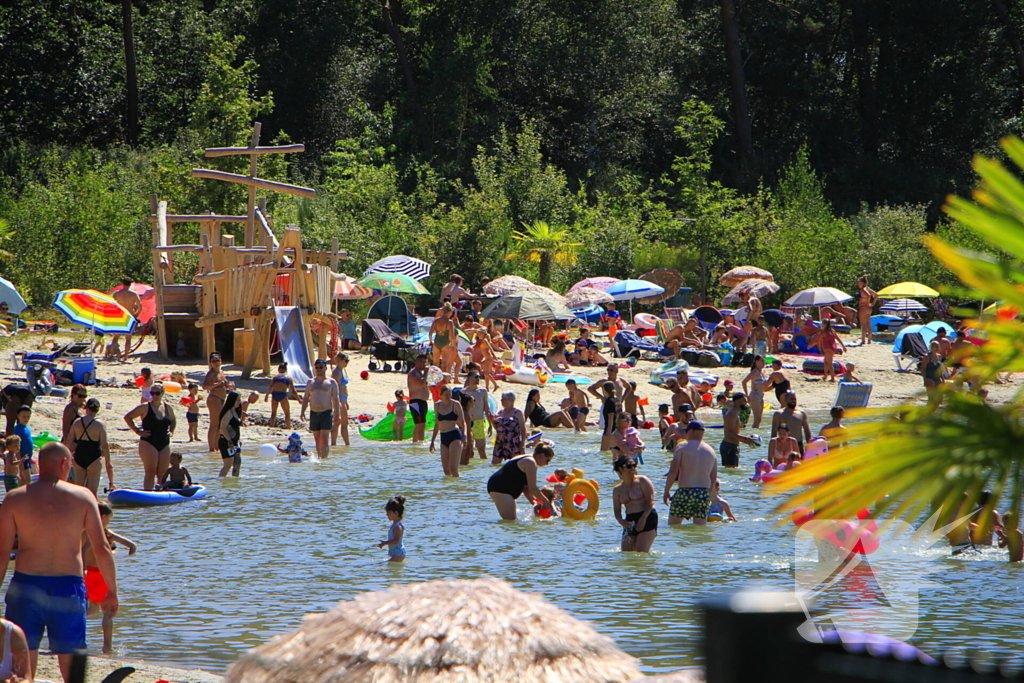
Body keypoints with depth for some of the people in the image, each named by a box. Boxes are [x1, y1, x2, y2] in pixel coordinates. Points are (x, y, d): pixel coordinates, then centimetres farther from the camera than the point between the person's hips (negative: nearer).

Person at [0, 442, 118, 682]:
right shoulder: (83, 497, 1)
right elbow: (102, 549, 0)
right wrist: (112, 592, 9)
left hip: (25, 584, 0)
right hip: (69, 586, 0)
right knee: (71, 663, 9)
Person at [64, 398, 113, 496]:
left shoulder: (77, 422, 1)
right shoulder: (100, 424, -10)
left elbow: (68, 441, 4)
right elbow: (104, 445, -14)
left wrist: (69, 455, 19)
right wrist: (107, 462, -6)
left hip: (79, 458, 3)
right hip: (93, 459, -3)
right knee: (92, 491, 3)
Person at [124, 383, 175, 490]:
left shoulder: (168, 408, 11)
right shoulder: (145, 407, -4)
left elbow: (173, 421, 31)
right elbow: (128, 417, -2)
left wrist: (171, 431, 13)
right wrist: (137, 431, -7)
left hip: (164, 444, 5)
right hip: (148, 444, -5)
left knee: (162, 474, 4)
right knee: (150, 472, -11)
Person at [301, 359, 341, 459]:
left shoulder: (331, 382, 3)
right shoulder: (311, 382, 14)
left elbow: (335, 399, 0)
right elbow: (306, 398, 16)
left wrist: (337, 415, -7)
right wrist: (302, 412, 4)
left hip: (326, 413, -4)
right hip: (314, 413, 4)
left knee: (324, 439, -12)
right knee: (317, 440, 7)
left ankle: (324, 459, -15)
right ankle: (319, 458, 13)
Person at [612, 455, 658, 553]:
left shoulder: (642, 481, 1)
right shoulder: (617, 490, 14)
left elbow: (650, 501, -7)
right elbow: (617, 510, 11)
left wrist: (643, 518, -18)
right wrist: (620, 520, -11)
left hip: (647, 519, -5)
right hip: (629, 522, 5)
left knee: (641, 553, -14)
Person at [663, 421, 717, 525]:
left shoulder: (682, 446, -2)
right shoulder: (710, 450, 13)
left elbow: (673, 471, -10)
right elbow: (714, 477, 17)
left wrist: (666, 491, -2)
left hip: (685, 492, -4)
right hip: (704, 493, 4)